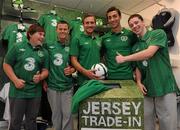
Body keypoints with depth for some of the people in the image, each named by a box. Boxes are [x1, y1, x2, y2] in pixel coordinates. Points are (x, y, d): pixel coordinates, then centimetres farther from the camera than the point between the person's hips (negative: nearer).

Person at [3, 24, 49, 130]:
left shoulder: (44, 52, 6)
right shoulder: (18, 47, -2)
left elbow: (45, 70, 8)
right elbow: (6, 64, 0)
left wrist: (40, 77, -14)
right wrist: (15, 80, -10)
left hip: (35, 92, 3)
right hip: (17, 91, -2)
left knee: (31, 121, 16)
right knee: (15, 121, 11)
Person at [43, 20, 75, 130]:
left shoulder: (71, 47, 2)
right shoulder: (49, 45, 0)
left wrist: (72, 70, -10)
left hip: (67, 86, 0)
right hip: (52, 85, 0)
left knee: (67, 114, 4)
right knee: (56, 114, 14)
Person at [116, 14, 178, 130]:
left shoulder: (158, 34, -3)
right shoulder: (135, 47, 14)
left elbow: (149, 53, -18)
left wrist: (124, 58, -11)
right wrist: (139, 82, -3)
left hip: (165, 87, -5)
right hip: (146, 89, 5)